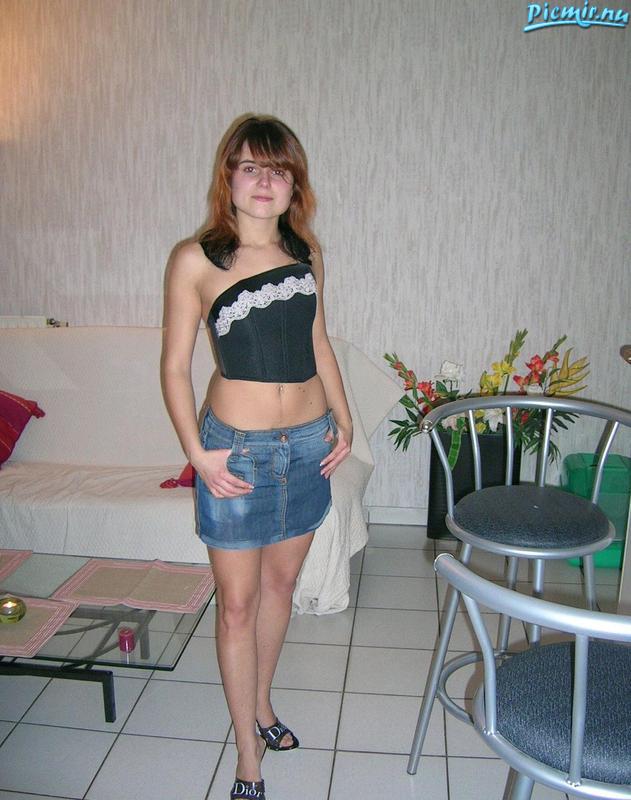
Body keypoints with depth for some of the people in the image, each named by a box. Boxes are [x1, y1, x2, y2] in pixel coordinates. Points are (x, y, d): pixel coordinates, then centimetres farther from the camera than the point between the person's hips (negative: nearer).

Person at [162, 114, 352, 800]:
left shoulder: (306, 252, 4)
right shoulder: (196, 261, -9)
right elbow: (175, 365, -6)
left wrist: (343, 421, 8)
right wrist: (197, 454, -14)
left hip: (309, 443, 5)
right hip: (237, 448, -4)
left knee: (281, 583, 18)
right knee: (237, 604, 6)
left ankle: (261, 704, 42)